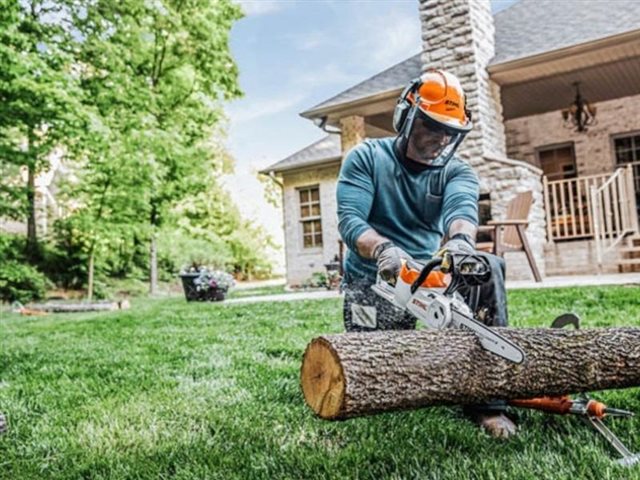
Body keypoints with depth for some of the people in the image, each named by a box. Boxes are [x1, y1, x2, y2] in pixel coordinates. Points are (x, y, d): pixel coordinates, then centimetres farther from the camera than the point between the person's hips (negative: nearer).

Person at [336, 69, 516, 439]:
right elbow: (349, 219, -15)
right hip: (373, 283, -2)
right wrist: (383, 249, -37)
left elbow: (462, 208, -19)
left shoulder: (457, 172, 5)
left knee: (489, 268, -26)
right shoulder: (366, 158, -1)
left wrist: (460, 240, -44)